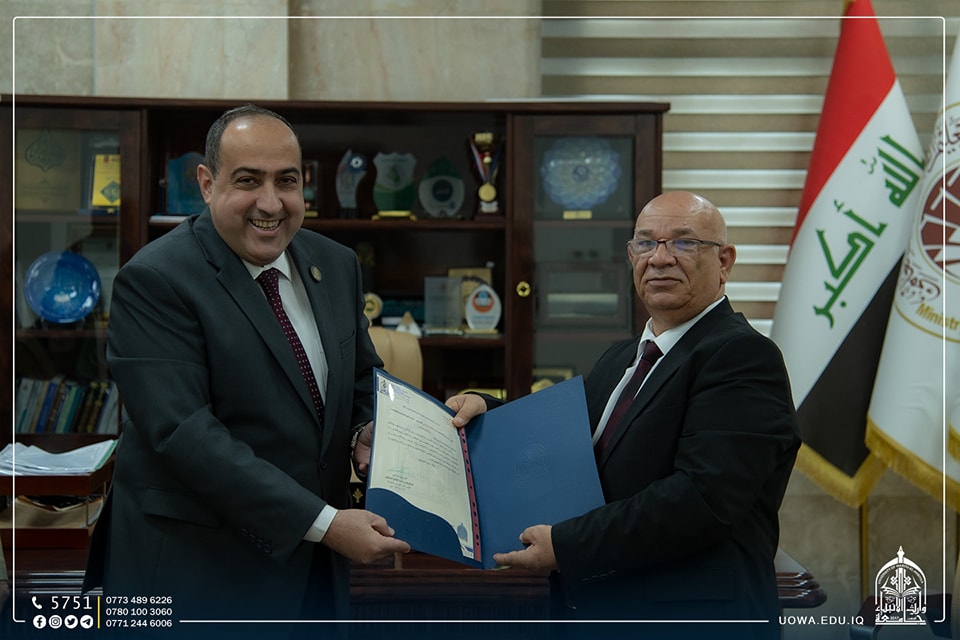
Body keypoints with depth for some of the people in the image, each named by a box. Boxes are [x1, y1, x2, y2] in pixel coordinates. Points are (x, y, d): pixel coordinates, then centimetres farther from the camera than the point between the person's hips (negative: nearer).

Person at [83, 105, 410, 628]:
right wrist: (324, 523, -24)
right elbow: (185, 433, -22)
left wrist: (371, 430, -7)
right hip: (194, 567, -6)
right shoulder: (153, 282, -15)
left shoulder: (336, 264, 5)